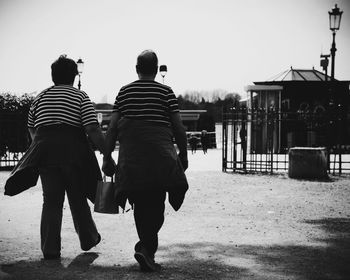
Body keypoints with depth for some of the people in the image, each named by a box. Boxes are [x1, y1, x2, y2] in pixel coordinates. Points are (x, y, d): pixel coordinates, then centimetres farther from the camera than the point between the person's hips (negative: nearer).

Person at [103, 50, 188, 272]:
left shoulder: (124, 92, 10)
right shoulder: (165, 92, 3)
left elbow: (113, 127, 5)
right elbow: (178, 127, 0)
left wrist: (107, 156, 9)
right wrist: (184, 155, 10)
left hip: (131, 157, 3)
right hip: (159, 155, -3)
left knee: (141, 205, 12)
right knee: (156, 205, -1)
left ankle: (147, 248, 18)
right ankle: (146, 248, -16)